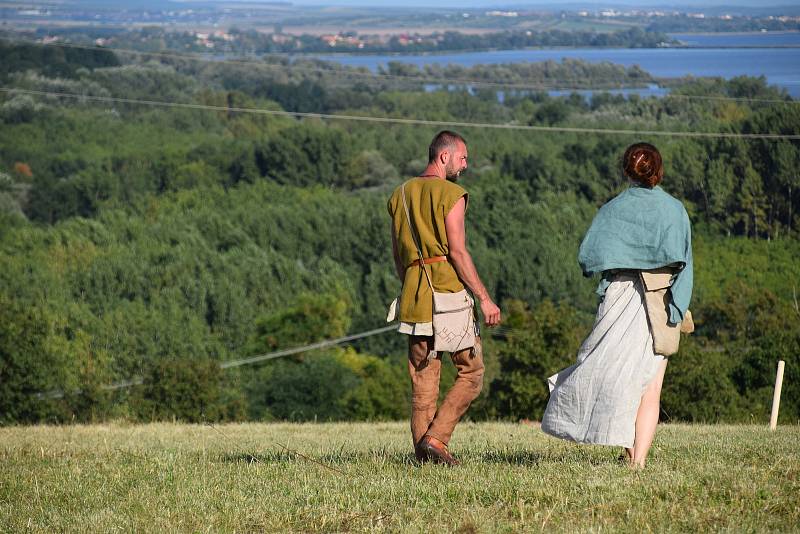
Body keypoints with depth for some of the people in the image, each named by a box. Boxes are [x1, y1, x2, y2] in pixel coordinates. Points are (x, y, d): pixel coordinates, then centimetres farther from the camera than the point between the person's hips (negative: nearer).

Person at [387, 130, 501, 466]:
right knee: (471, 372, 2)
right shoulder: (451, 194, -6)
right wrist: (484, 298, -10)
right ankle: (436, 438, -8)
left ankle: (423, 448, 5)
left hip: (414, 296, 7)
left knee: (423, 379, 9)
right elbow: (458, 252, -12)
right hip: (448, 290, -7)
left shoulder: (400, 195, 16)